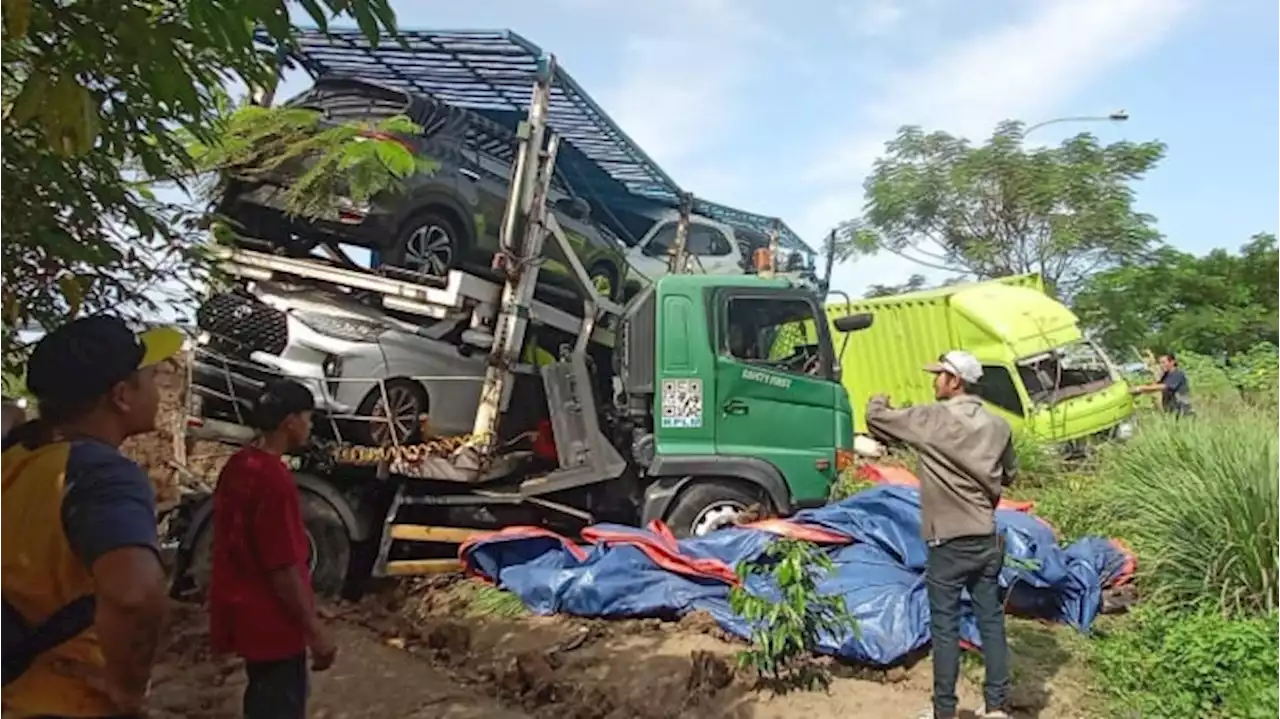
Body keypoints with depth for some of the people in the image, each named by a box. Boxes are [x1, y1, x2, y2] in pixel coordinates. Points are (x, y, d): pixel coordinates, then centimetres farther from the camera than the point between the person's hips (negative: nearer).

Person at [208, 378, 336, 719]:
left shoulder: (239, 465, 3)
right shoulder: (274, 479, -26)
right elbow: (284, 568, -25)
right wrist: (315, 631, -17)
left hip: (245, 610, 9)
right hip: (270, 620, -9)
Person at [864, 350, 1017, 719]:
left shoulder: (932, 419, -12)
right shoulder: (998, 425, 5)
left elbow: (876, 418, -4)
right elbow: (1009, 474, 19)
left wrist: (879, 400, 18)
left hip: (949, 543, -5)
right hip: (987, 540, 6)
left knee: (945, 627, 3)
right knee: (991, 622, 11)